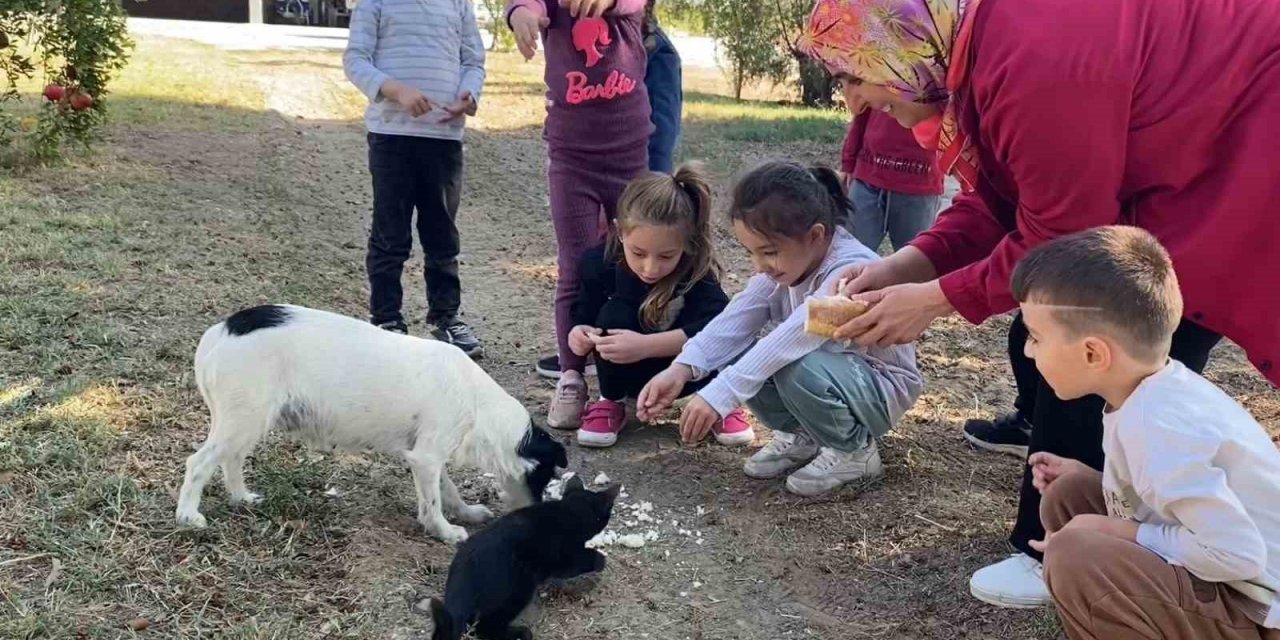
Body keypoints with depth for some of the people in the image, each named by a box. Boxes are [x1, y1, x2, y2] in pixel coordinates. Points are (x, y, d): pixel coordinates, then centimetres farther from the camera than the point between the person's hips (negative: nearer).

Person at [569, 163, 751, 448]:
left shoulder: (695, 271, -27)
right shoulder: (600, 264, -21)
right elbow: (583, 316, -9)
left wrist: (646, 345, -48)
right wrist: (581, 335, -35)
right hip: (629, 374, 1)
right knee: (614, 315, -30)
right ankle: (611, 403, -6)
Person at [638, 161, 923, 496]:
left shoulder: (851, 271, -33)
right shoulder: (784, 259, -9)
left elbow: (791, 338, -45)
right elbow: (735, 320, -17)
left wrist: (719, 394, -50)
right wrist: (680, 370, -33)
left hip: (882, 389, -7)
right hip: (828, 370, 7)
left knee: (797, 369, -35)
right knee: (735, 356, -15)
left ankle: (853, 451, -7)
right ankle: (799, 435, 8)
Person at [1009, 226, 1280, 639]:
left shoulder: (1154, 426, -27)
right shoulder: (1161, 389, 0)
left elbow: (1238, 553, -29)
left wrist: (1117, 533, -18)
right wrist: (1086, 476, 4)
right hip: (1229, 589, 9)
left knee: (1076, 556, -28)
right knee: (1069, 497, 8)